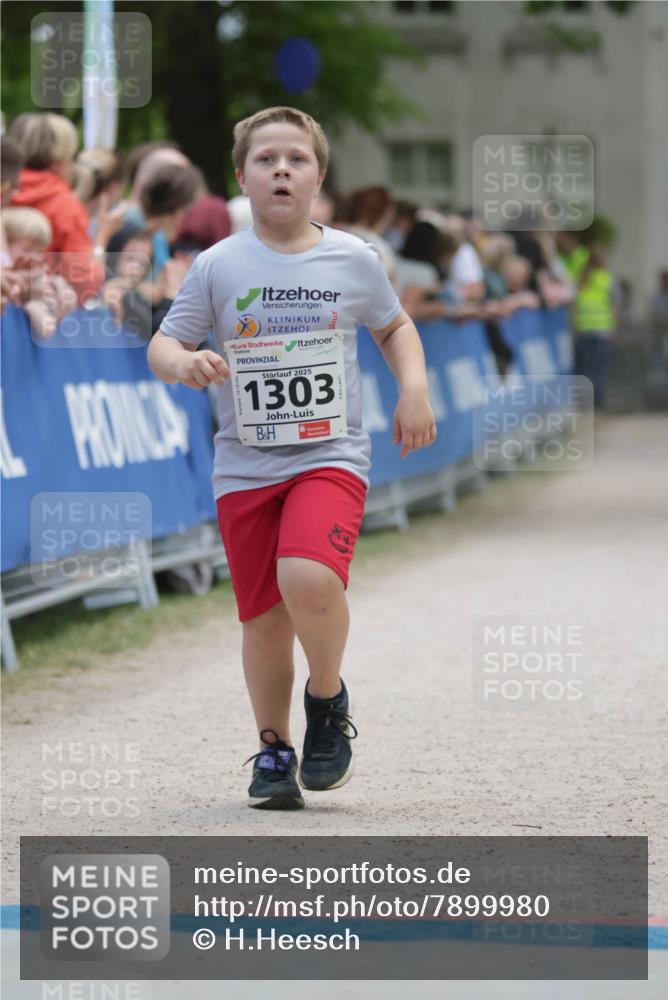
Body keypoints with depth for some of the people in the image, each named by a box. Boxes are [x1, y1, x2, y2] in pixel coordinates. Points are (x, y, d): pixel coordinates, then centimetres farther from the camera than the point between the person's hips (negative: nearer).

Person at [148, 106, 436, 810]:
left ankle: (328, 699, 1)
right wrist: (184, 363, -21)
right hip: (245, 468, 2)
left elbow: (395, 327, 20)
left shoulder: (353, 260, 4)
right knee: (263, 619, 3)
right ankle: (274, 750, 25)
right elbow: (163, 342, 2)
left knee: (309, 580, -27)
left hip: (330, 456, -1)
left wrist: (414, 389, 4)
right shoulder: (219, 266, 2)